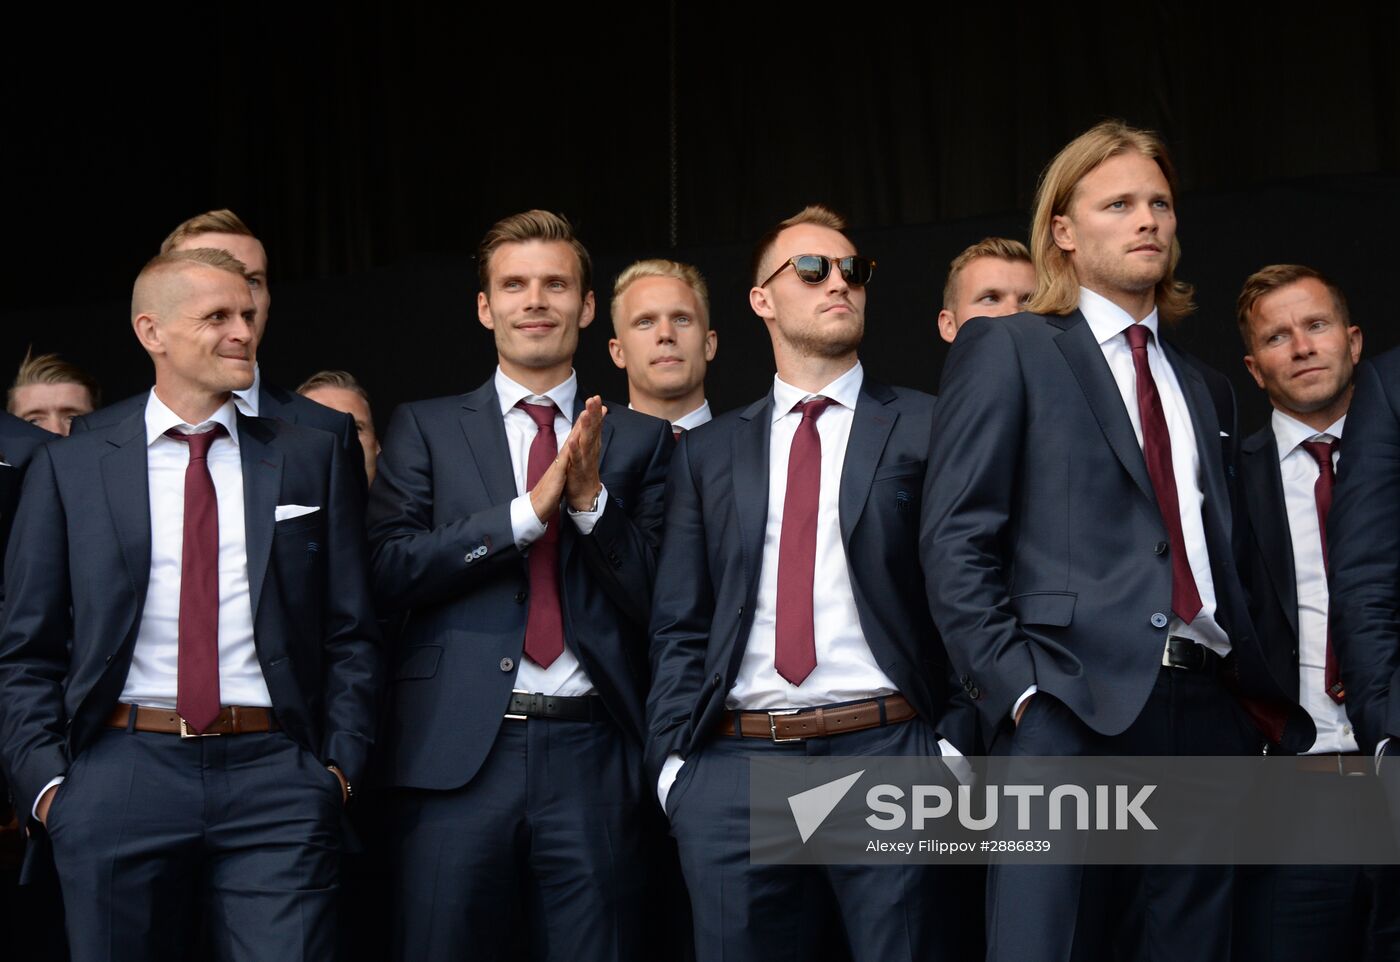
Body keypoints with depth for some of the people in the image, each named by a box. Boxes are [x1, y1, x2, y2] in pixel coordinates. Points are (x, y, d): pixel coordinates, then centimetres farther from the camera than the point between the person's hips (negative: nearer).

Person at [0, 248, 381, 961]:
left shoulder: (312, 460, 10)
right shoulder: (69, 468, 8)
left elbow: (350, 633, 10)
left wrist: (341, 767, 0)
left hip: (275, 777, 0)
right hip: (119, 778, 0)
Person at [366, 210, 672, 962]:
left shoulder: (640, 440, 9)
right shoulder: (426, 428, 9)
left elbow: (656, 597, 4)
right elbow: (389, 568, -4)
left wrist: (591, 496, -11)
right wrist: (531, 507, -12)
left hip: (592, 757, 0)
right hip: (458, 751, 0)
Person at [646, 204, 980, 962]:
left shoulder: (925, 427, 7)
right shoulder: (707, 452, 15)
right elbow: (678, 625, 12)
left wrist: (954, 745, -7)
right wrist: (671, 757, 1)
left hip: (888, 755, -2)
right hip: (735, 766, 2)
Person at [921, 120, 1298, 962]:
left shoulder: (1207, 389, 22)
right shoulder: (1006, 350, 5)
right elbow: (956, 541, -4)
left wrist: (1263, 693, 10)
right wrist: (1016, 690, -13)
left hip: (1206, 718, 5)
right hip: (1073, 710, -5)